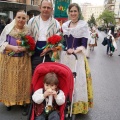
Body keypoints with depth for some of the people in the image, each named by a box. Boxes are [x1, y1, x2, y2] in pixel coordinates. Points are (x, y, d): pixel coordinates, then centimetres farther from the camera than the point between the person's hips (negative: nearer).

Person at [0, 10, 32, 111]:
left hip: (23, 61, 1)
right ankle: (9, 100, 22)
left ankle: (23, 100, 22)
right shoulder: (8, 27, -2)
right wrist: (12, 47, -20)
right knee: (9, 80, 5)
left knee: (22, 80, 6)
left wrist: (24, 48, -18)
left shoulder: (28, 30, 2)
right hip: (9, 60, -1)